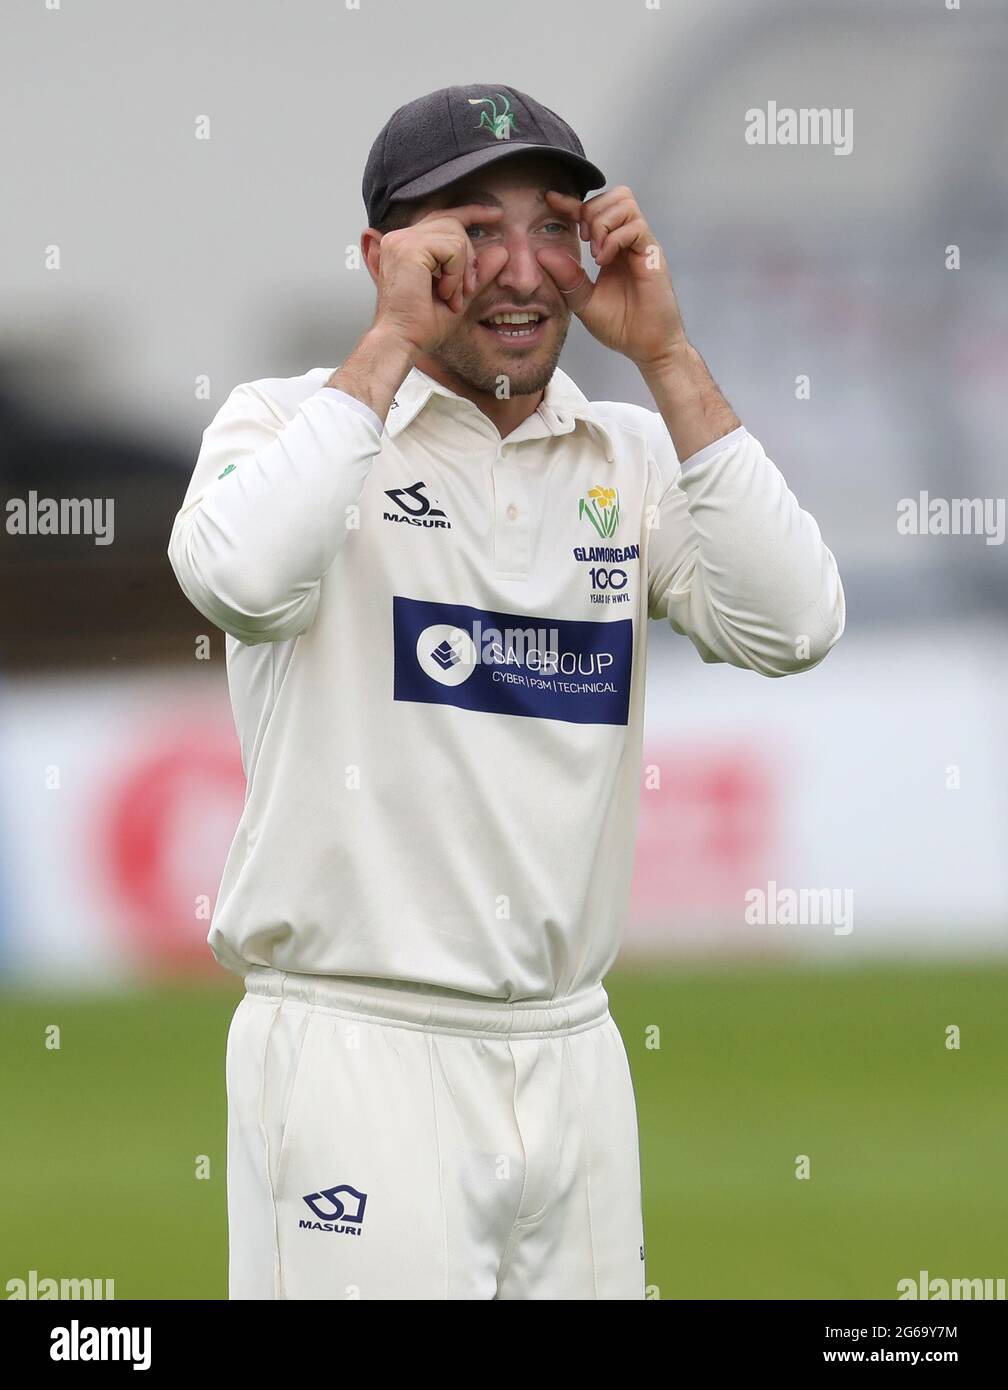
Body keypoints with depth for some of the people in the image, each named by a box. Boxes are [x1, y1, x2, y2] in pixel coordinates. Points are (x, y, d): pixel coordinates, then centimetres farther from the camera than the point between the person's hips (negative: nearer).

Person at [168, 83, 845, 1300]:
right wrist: (392, 342, -15)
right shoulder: (291, 421, -1)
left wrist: (665, 356, -7)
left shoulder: (632, 455, 11)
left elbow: (792, 628, -6)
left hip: (573, 1059, 5)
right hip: (357, 1052, -4)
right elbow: (240, 577, -25)